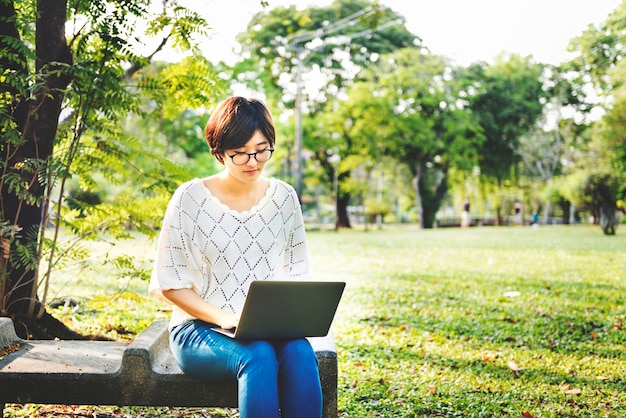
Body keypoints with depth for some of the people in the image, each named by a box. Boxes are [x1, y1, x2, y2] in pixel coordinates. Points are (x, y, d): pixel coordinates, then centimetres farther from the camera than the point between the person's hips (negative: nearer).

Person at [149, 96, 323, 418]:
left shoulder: (284, 198, 6)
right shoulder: (190, 198, -4)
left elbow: (297, 273, 13)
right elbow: (168, 282, -4)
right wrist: (223, 318, -18)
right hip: (200, 329, -3)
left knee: (300, 354, -30)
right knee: (258, 356, -34)